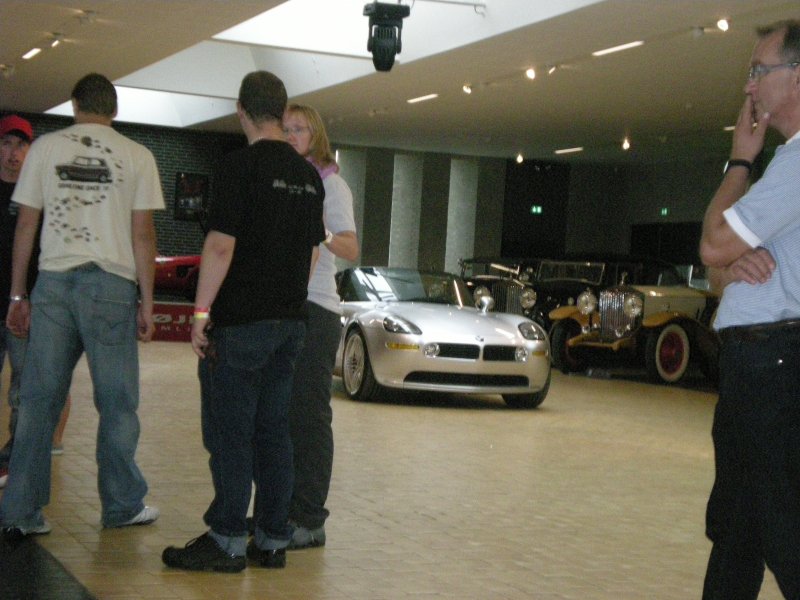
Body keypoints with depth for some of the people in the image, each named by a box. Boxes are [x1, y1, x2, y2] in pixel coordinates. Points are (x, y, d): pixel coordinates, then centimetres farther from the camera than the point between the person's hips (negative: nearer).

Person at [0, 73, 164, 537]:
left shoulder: (45, 148, 8)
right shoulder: (137, 156, 3)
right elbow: (142, 234, 0)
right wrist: (147, 302, 5)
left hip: (53, 282, 2)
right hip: (111, 285, -2)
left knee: (39, 399, 5)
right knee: (117, 402, 7)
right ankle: (123, 505, 16)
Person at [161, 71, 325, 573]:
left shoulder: (241, 165, -11)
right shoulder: (308, 174, 12)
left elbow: (221, 245, -16)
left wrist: (202, 311, -12)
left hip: (241, 321, -7)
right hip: (291, 321, 7)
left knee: (230, 433, -2)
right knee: (273, 432, 10)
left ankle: (227, 541, 1)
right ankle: (273, 539, 13)